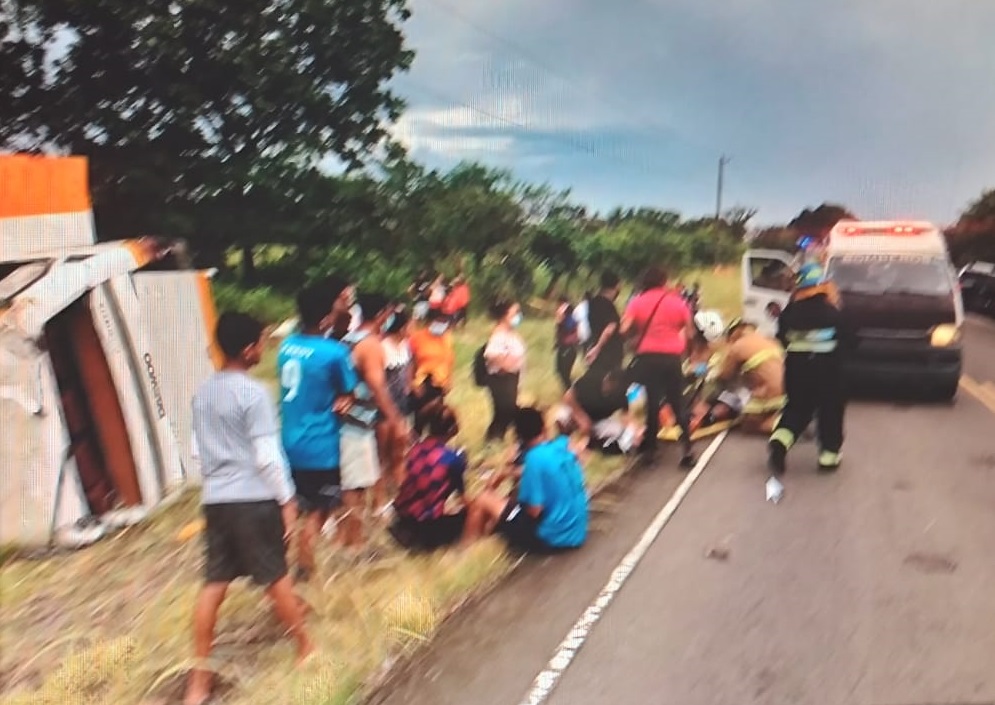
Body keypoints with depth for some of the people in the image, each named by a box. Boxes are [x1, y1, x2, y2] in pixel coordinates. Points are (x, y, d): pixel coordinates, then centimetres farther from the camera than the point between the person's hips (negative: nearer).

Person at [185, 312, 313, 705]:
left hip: (215, 498, 6)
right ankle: (305, 648, 28)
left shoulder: (203, 392, 8)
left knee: (214, 584, 8)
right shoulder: (253, 393, -15)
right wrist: (286, 499, -7)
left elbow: (199, 448, 15)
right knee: (276, 577, 9)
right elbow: (267, 455, -15)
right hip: (254, 498, -6)